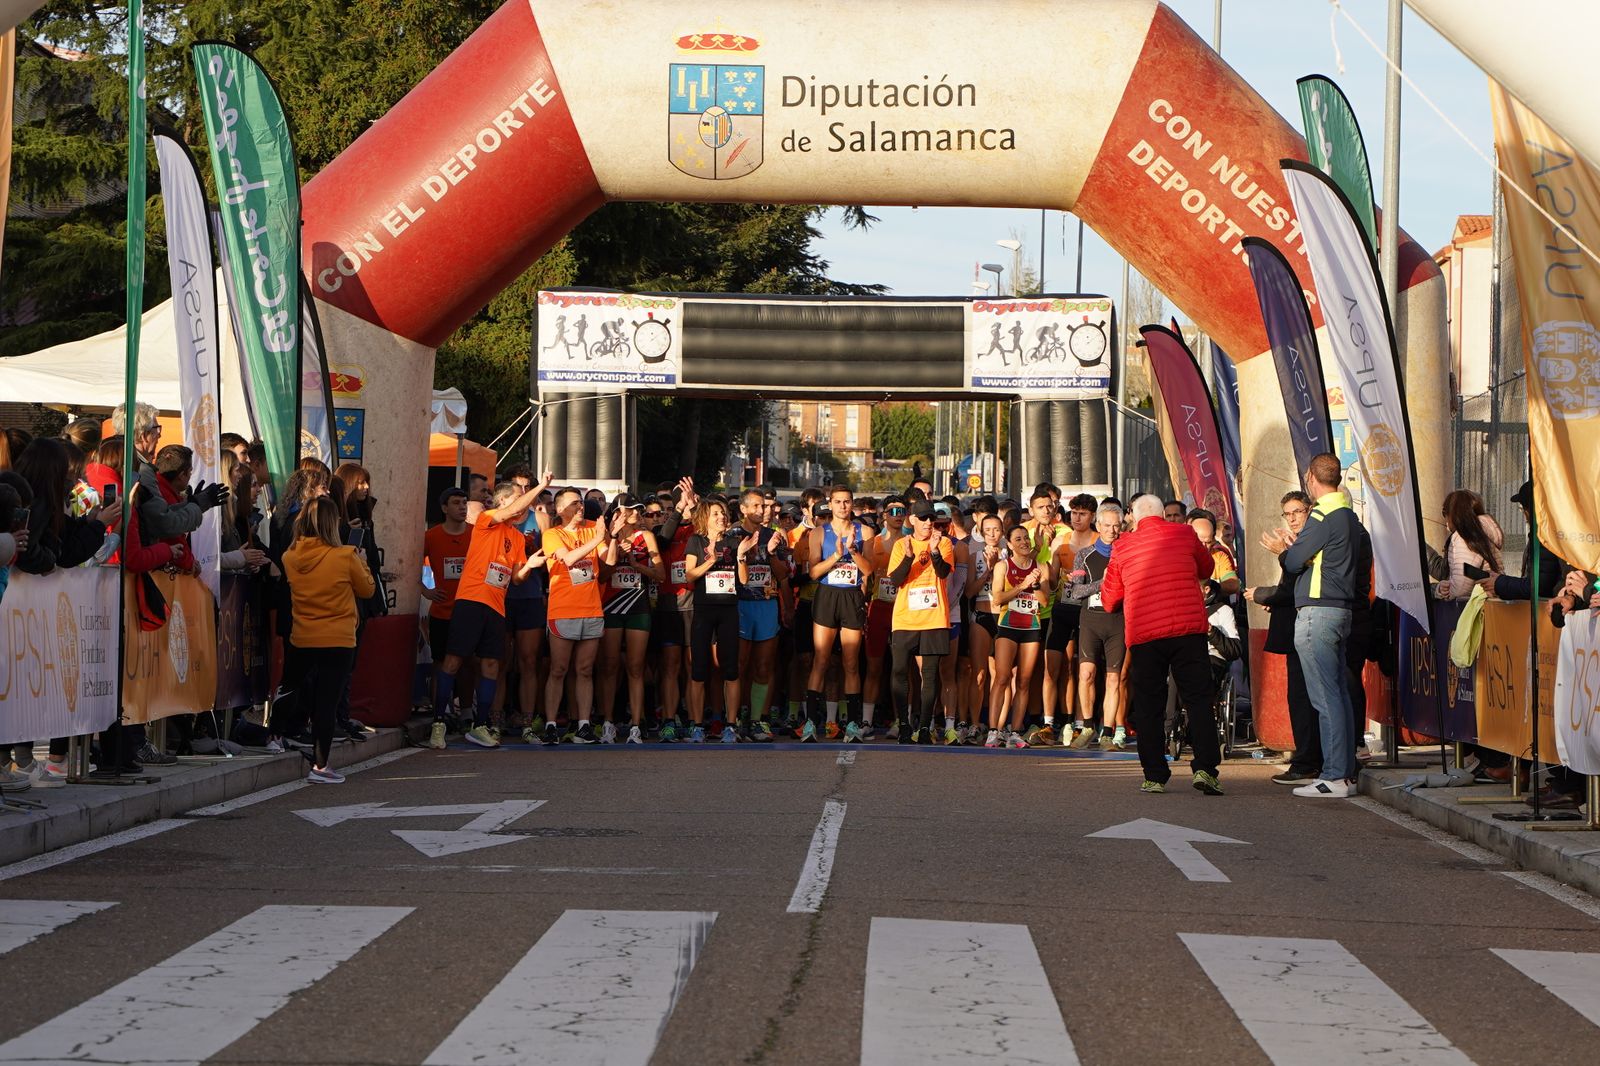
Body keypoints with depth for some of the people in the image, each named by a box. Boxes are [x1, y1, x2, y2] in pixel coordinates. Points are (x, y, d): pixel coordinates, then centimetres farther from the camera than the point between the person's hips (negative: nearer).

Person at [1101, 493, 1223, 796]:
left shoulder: (1123, 546, 8)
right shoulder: (1184, 534, 8)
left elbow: (1109, 599, 16)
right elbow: (1206, 569, 26)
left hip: (1143, 634, 0)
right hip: (1189, 628, 0)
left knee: (1148, 706, 8)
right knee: (1198, 700, 3)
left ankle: (1155, 776, 6)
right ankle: (1205, 768, -8)